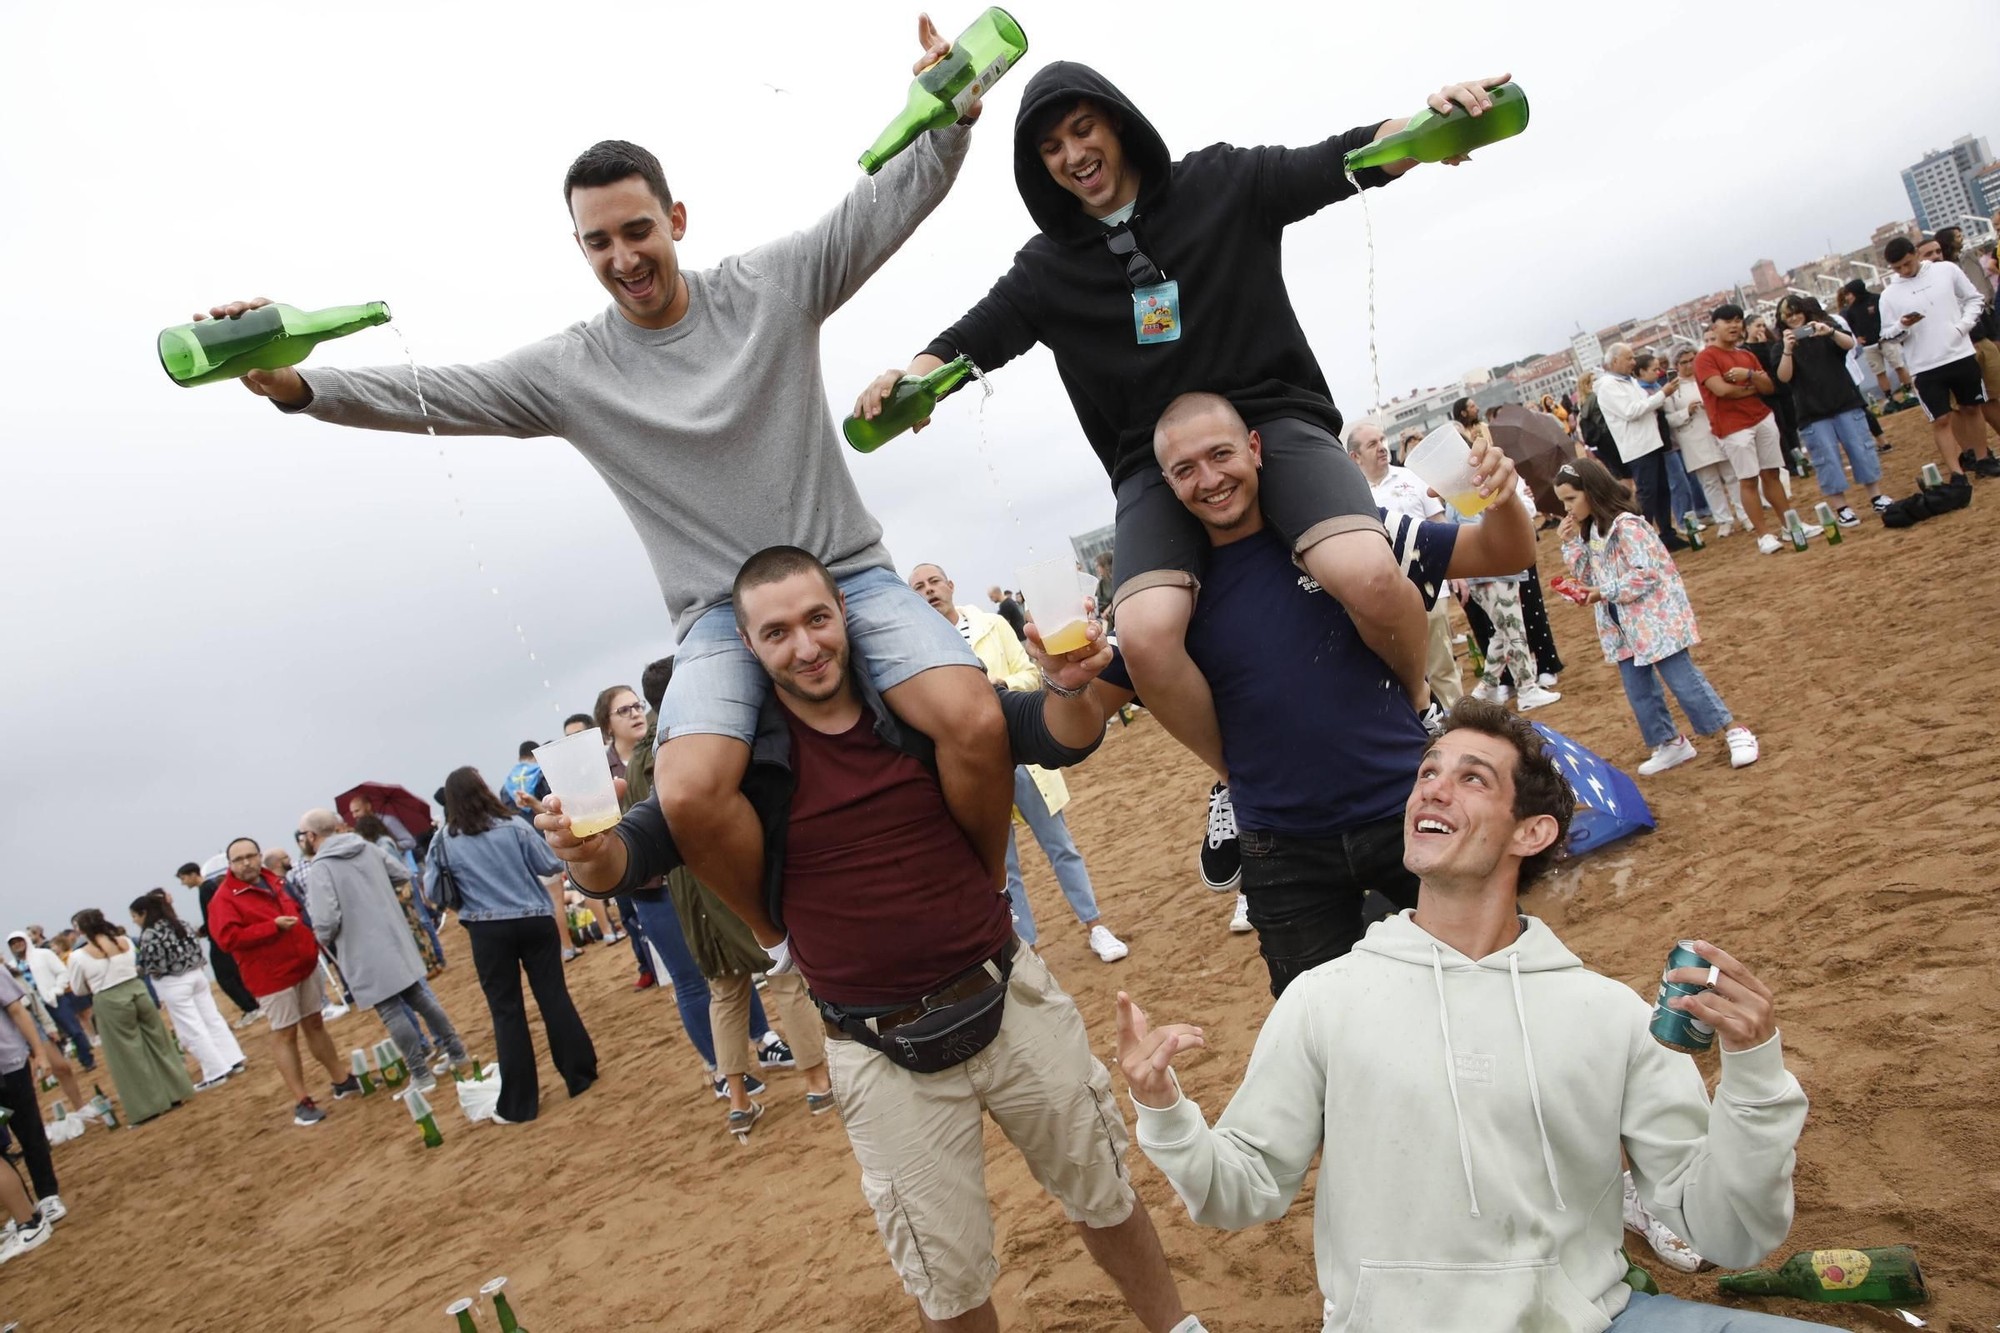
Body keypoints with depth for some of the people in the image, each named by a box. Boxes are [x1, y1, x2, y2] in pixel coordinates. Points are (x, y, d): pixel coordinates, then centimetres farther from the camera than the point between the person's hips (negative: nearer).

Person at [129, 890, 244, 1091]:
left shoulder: (149, 934, -15)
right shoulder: (178, 923, 10)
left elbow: (154, 966, -15)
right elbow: (196, 947, 10)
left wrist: (135, 970, 1)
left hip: (174, 985, -8)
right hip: (196, 975, 8)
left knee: (192, 1030, -2)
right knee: (212, 1020, 12)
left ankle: (216, 1072, -1)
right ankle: (233, 1060, 14)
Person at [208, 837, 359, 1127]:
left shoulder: (275, 881, 11)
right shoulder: (225, 898, -11)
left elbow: (298, 910, 25)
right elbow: (227, 937, -24)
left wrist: (313, 941, 10)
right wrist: (273, 926, -24)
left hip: (305, 965, 7)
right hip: (272, 975, -6)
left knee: (315, 1024, 16)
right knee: (284, 1034, -1)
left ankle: (342, 1081, 27)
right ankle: (302, 1102, 4)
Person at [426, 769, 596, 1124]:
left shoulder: (444, 842, -2)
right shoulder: (512, 826, -3)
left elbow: (433, 893, 2)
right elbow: (552, 866, 1)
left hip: (489, 931, 0)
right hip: (535, 921, 0)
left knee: (506, 1011, 5)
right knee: (554, 996, 10)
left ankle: (518, 1104, 10)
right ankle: (580, 1075, 17)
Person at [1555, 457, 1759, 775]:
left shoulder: (1626, 525, -19)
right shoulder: (1589, 530, 8)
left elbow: (1646, 573, -24)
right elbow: (1588, 578, 7)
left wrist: (1605, 592, -23)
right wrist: (1571, 544, -3)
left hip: (1653, 617, -9)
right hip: (1623, 626, 9)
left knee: (1682, 678, -5)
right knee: (1638, 690, 11)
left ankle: (1735, 732, 7)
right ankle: (1670, 743, 24)